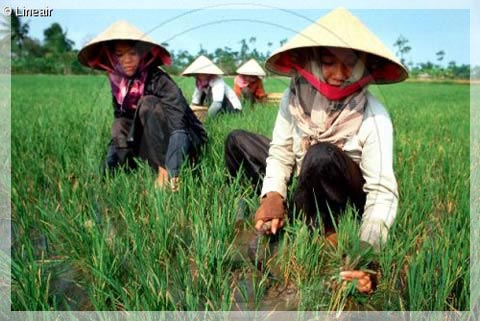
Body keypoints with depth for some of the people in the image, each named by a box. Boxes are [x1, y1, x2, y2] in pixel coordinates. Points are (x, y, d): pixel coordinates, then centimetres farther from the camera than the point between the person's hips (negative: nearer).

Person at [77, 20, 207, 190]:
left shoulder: (158, 80, -21)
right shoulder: (118, 84, -2)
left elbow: (178, 126, -33)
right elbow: (121, 129, 1)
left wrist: (170, 173, -44)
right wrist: (107, 169, -11)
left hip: (187, 142, -6)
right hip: (155, 146, 6)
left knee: (147, 103, -27)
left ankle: (164, 173, -27)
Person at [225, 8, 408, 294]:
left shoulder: (373, 116, -25)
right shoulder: (296, 95, -14)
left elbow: (383, 191, -29)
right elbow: (281, 151, -11)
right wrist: (274, 195, -30)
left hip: (347, 197, -4)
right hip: (305, 189, 5)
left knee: (322, 155, -37)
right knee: (238, 141, -5)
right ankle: (277, 220, -12)